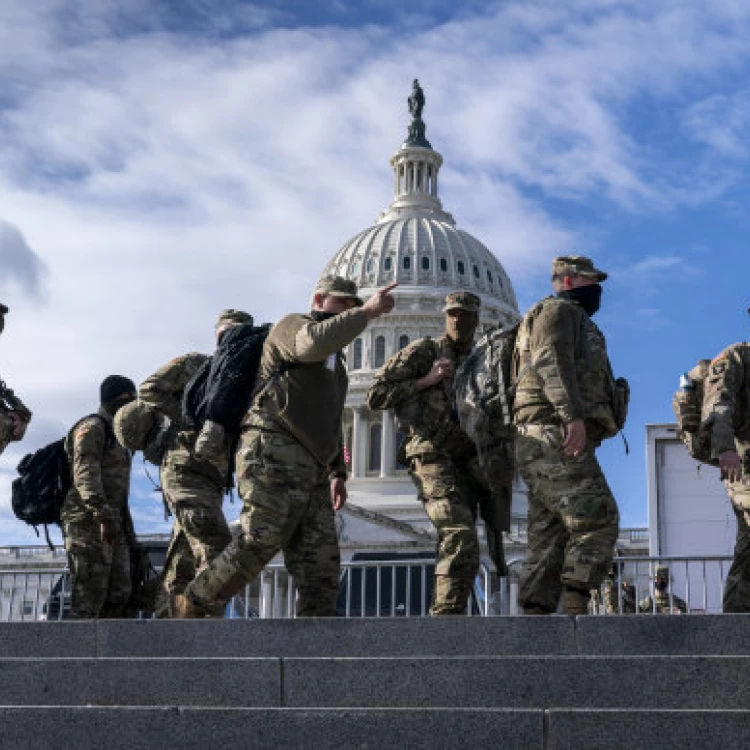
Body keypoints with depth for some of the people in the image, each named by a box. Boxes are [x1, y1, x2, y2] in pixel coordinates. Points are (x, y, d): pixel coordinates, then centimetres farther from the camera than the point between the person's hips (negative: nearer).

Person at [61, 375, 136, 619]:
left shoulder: (115, 435, 26)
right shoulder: (92, 426, -3)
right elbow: (84, 471, -17)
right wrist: (104, 516, -28)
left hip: (112, 527, 9)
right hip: (88, 523, -9)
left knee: (118, 594, 0)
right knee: (88, 598, -14)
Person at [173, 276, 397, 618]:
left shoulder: (335, 365, 32)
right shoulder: (292, 326, 5)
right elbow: (315, 343, -21)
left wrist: (337, 473, 22)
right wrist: (367, 312, -21)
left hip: (309, 475, 9)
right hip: (274, 457, -9)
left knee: (321, 562, -3)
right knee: (259, 542, -16)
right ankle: (192, 605, -1)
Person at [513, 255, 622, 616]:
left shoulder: (576, 322, 34)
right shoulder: (558, 310, 3)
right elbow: (551, 363, -14)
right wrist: (573, 416, -25)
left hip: (543, 447, 10)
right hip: (555, 437, -10)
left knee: (549, 538, 4)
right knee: (597, 518, -15)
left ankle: (535, 615, -1)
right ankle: (575, 610, -21)